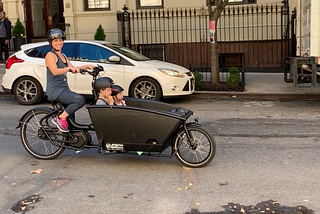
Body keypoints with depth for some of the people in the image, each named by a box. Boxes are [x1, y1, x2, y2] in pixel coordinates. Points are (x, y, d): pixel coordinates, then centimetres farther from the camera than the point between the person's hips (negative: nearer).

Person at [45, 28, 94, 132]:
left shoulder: (62, 56, 20)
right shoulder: (50, 55, -7)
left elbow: (73, 69, 22)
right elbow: (55, 71, -24)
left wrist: (87, 66, 11)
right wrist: (68, 68, -37)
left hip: (64, 89, 9)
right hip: (55, 90, -9)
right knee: (81, 100, -27)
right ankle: (60, 118, -17)